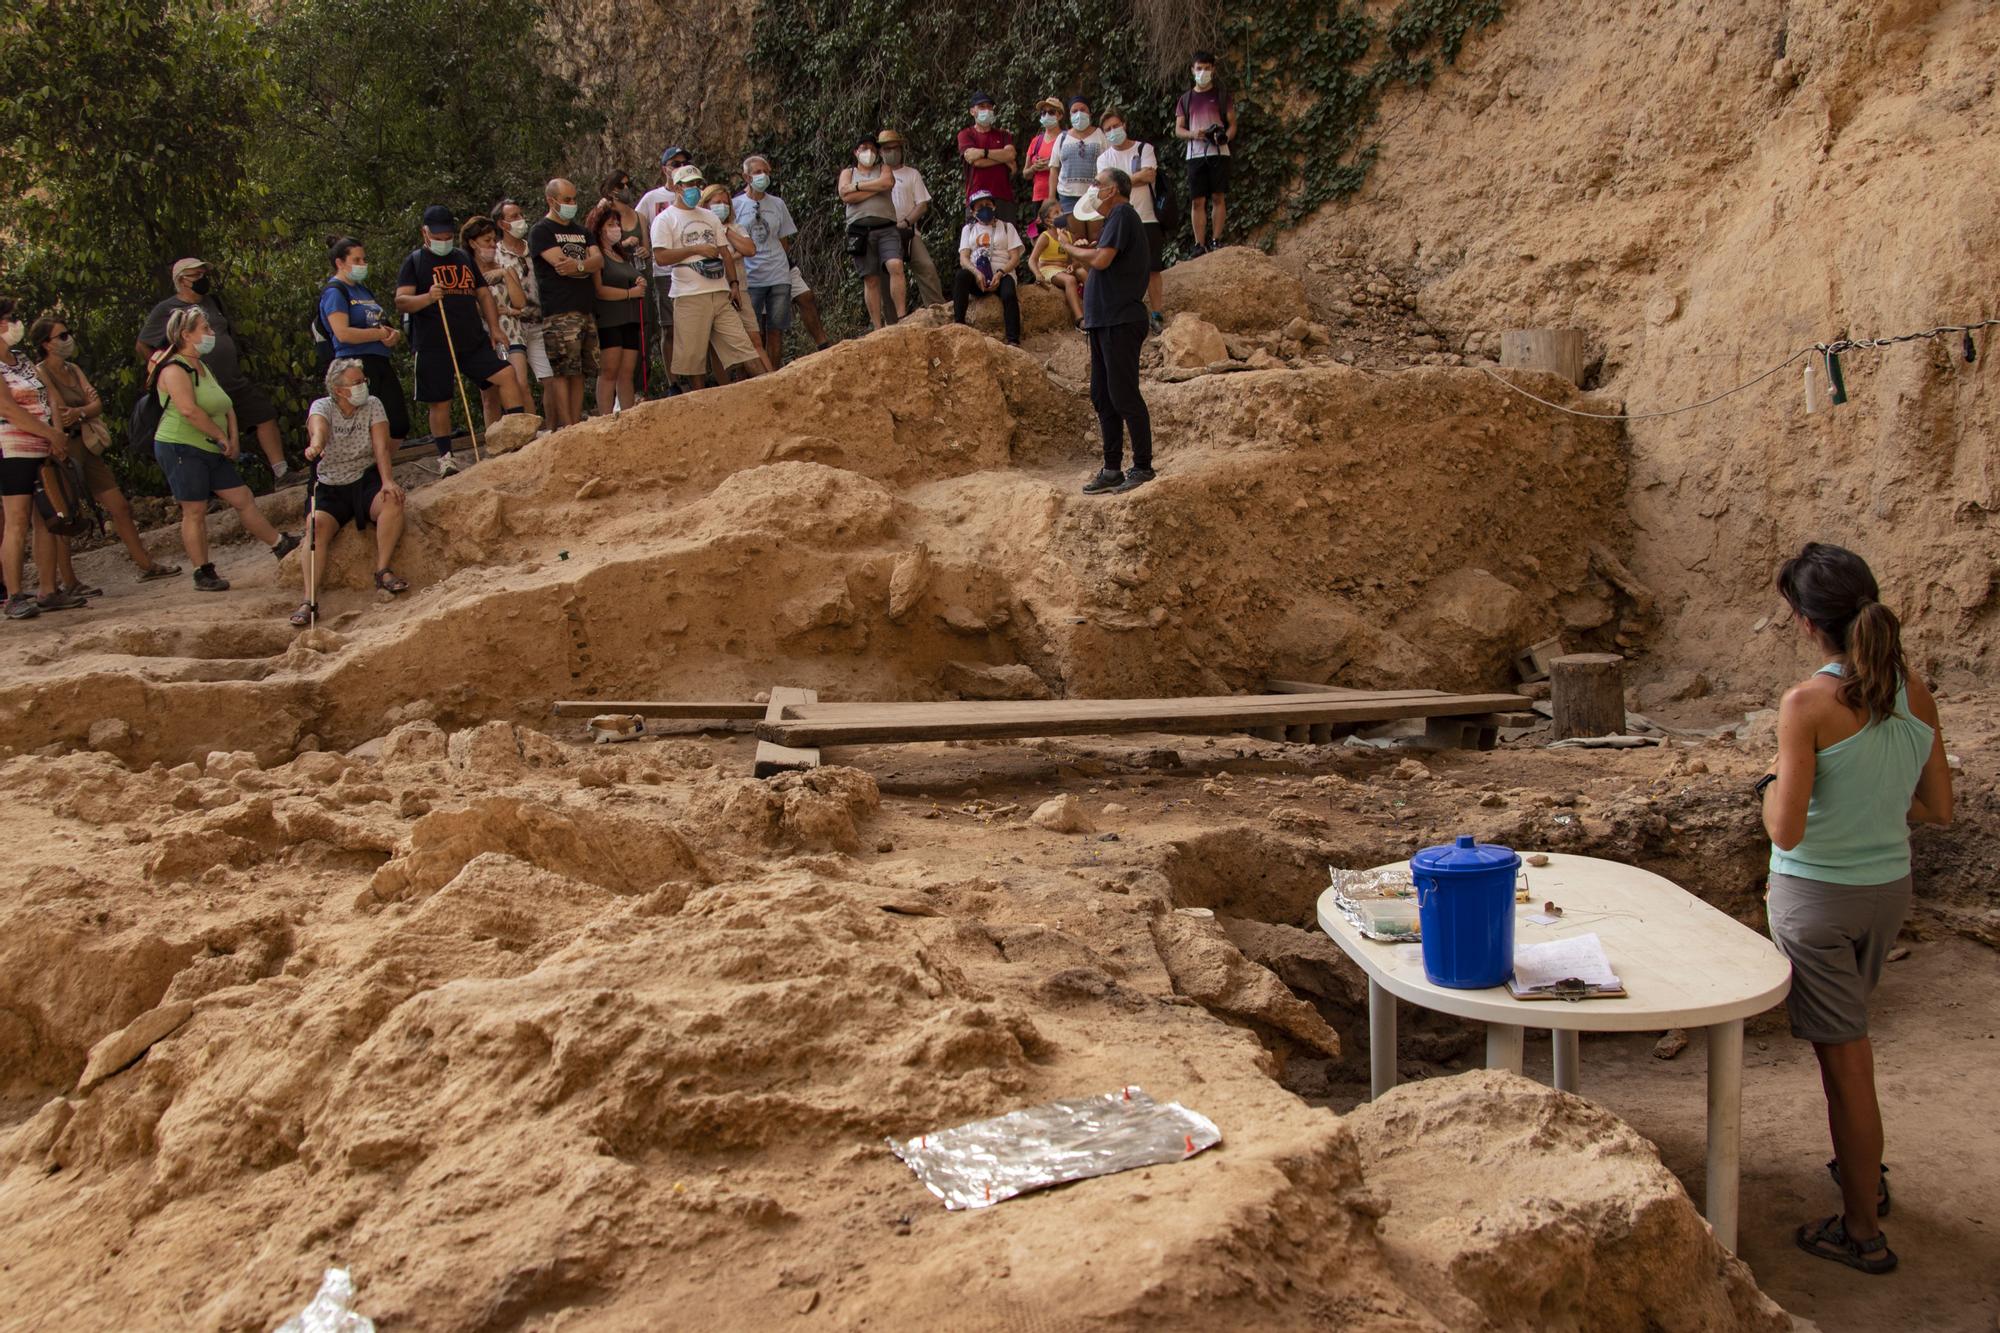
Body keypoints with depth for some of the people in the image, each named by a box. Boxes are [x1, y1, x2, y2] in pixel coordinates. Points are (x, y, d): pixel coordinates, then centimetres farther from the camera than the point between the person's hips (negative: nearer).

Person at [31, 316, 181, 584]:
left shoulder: (73, 369, 14)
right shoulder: (41, 374, -8)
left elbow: (97, 403, 3)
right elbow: (57, 410, -19)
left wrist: (79, 412, -17)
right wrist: (60, 448, -28)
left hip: (86, 448, 8)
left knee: (119, 507, 9)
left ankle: (146, 565, 16)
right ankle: (64, 580, 4)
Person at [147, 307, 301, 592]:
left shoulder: (202, 367, 16)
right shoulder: (174, 370, -13)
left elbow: (226, 405, 18)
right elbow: (189, 410, -26)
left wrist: (233, 438, 3)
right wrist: (221, 437, -18)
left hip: (212, 451, 8)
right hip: (181, 449, -8)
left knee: (243, 499, 9)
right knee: (195, 511, -3)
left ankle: (280, 544, 16)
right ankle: (203, 573, 2)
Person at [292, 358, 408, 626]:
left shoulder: (372, 405, -1)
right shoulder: (323, 406, -6)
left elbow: (382, 448, -12)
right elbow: (318, 426, -31)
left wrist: (387, 481, -30)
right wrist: (316, 443, -56)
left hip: (366, 480, 1)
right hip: (330, 488, 0)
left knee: (393, 500, -32)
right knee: (317, 526, -28)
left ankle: (382, 570, -21)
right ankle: (309, 600, -32)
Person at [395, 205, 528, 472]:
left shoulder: (463, 258, 18)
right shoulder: (414, 261, 3)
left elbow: (483, 293, 22)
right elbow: (401, 301, -6)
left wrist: (494, 328, 9)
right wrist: (427, 298, -27)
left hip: (473, 340, 4)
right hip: (433, 345, -4)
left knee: (506, 374, -12)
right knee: (440, 402, 0)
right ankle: (445, 457, 12)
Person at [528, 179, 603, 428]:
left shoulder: (581, 231, 23)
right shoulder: (541, 232, 2)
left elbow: (599, 260, 7)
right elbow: (560, 263, -12)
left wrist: (578, 265, -12)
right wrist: (588, 264, 1)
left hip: (587, 311, 7)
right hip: (559, 313, -7)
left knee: (580, 372, 4)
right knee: (562, 372, -12)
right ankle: (566, 429, -14)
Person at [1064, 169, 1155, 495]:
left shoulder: (1122, 214, -8)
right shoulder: (1115, 219, 23)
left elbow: (1102, 259, -19)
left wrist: (1072, 249, -3)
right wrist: (1081, 254, 10)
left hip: (1121, 321, -10)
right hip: (1105, 321, 10)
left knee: (1123, 396, -9)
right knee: (1102, 397, 10)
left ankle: (1142, 468, -4)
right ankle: (1112, 469, 15)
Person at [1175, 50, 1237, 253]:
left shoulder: (1222, 95, 10)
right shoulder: (1185, 99, 15)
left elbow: (1232, 124, 6)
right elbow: (1178, 130, 12)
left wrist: (1225, 136, -16)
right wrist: (1193, 134, -10)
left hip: (1219, 153, -1)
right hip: (1195, 154, 1)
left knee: (1218, 197, -6)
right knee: (1197, 201, -3)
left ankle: (1216, 241, -4)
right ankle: (1199, 245, -3)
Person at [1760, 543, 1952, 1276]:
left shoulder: (1808, 705, -23)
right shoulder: (1915, 693, -5)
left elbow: (1786, 831, -22)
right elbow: (1938, 809, 3)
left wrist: (1773, 780, -3)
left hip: (1818, 896, -6)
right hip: (1889, 886, 6)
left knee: (1844, 1056, 5)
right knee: (1846, 1034, 27)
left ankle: (1862, 1230, 16)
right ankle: (1865, 1170, 44)